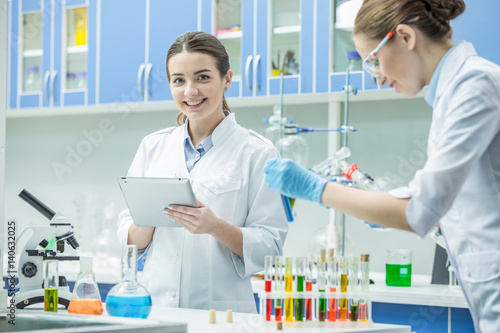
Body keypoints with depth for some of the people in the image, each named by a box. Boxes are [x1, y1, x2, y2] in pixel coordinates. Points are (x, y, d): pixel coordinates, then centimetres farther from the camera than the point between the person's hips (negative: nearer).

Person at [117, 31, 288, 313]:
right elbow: (131, 241, 12)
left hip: (221, 309, -3)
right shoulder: (153, 147, 13)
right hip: (154, 305, 3)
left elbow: (270, 246, -3)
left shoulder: (257, 153, 1)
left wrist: (216, 227, -17)